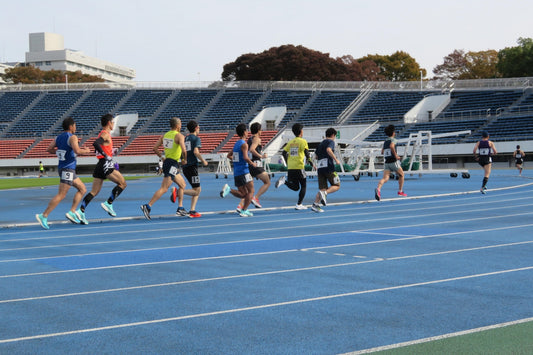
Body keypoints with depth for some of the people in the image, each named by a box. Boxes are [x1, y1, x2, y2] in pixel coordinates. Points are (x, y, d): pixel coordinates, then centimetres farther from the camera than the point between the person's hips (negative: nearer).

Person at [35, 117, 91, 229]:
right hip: (67, 169, -10)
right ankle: (44, 216, -12)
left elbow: (49, 149, 12)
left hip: (62, 168, 10)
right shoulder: (72, 137, -12)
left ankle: (72, 212, 9)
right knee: (61, 195, -10)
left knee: (82, 189, 15)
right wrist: (85, 151, -8)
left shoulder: (58, 137, 12)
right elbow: (77, 150, -27)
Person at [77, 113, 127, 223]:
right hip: (106, 164, -9)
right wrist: (106, 155, -23)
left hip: (100, 165, 9)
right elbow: (96, 143, -26)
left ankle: (81, 211, -6)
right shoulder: (105, 134, -9)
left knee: (94, 192, 5)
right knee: (122, 183, -2)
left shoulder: (102, 134, 21)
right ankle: (108, 204, -6)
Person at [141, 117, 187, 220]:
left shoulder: (164, 135, 11)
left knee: (182, 184, 20)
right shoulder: (179, 136, -10)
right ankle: (148, 206, -18)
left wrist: (162, 157, 17)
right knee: (164, 189, -12)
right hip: (173, 164, -9)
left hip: (166, 162, 9)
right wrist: (185, 160, -5)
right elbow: (184, 150, -22)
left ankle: (180, 208, 22)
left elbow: (155, 148, 7)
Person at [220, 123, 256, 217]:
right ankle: (244, 211, -6)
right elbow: (245, 157, -24)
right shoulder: (244, 144, -10)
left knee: (243, 194, 11)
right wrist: (252, 163, -8)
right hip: (244, 171, -8)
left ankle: (229, 189, -11)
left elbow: (229, 156, 26)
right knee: (251, 191, 1)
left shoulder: (236, 144, 15)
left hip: (236, 173, 8)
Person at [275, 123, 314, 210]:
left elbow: (284, 153, 9)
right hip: (299, 167, -6)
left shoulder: (290, 142, 14)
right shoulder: (303, 141, -3)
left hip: (290, 168, 6)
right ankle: (299, 205, 4)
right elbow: (306, 151, -17)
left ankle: (284, 180, -14)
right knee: (303, 186, 9)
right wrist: (309, 160, -5)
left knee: (295, 187, 12)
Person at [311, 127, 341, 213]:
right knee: (336, 186, 2)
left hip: (320, 168, 7)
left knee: (323, 188, 6)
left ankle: (315, 204, -11)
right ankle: (324, 193, -23)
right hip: (328, 167, -7)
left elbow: (316, 156, 23)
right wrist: (336, 159, -16)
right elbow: (328, 150, -20)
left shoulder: (320, 144, 22)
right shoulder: (331, 141, 0)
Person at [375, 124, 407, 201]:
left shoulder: (385, 141, 17)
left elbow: (382, 152, 24)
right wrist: (395, 155, -17)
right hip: (394, 161, -5)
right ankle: (400, 191, 24)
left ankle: (378, 189, -33)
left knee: (385, 178, -6)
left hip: (387, 162, 6)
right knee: (401, 175, 18)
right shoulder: (393, 140, -5)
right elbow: (391, 146, -26)